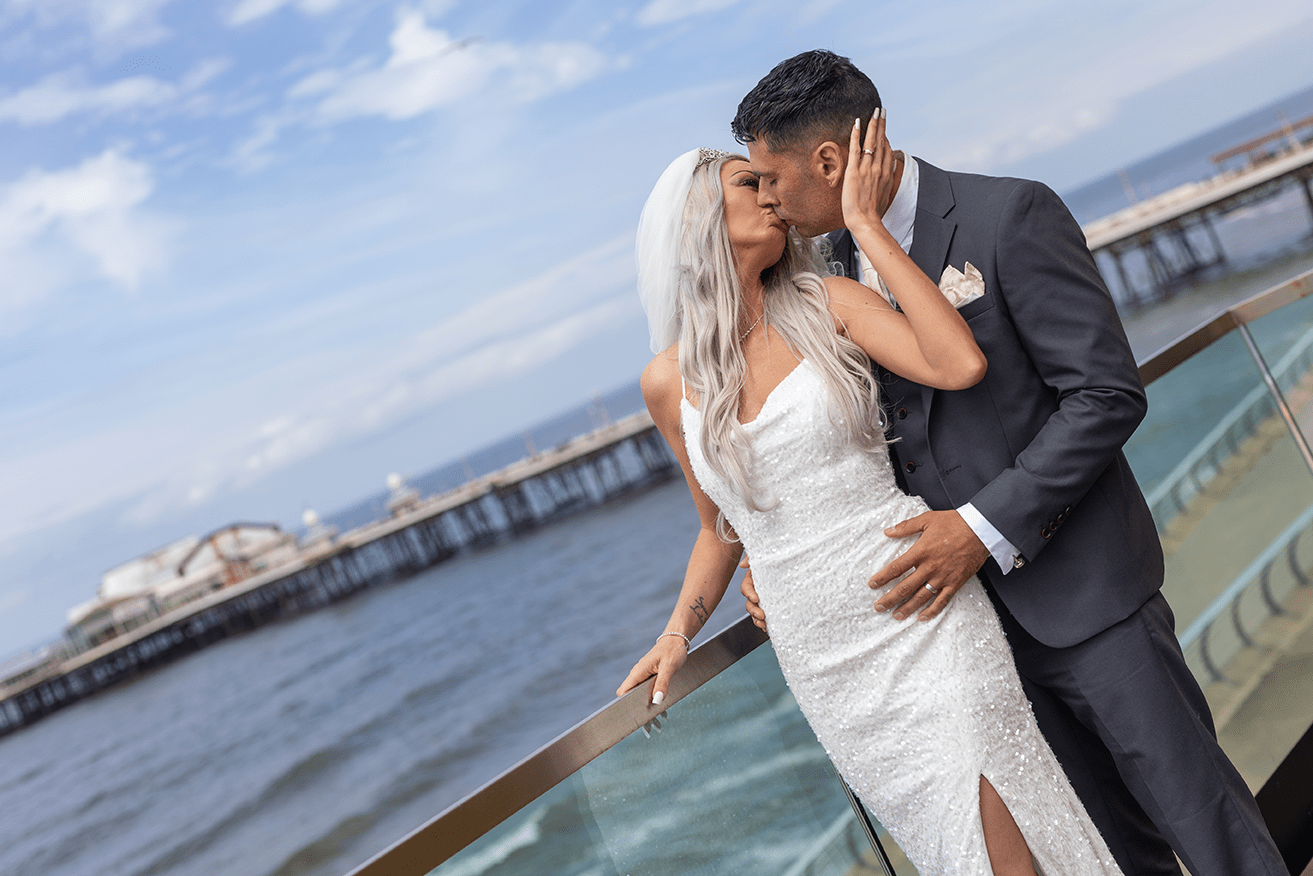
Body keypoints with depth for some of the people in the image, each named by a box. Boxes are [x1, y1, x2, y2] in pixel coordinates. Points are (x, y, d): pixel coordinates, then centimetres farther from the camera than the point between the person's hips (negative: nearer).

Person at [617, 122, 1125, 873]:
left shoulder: (827, 306, -3)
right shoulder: (669, 382, 4)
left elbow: (960, 365, -20)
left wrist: (865, 223, -16)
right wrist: (680, 632, 3)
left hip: (921, 619, -2)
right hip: (821, 659, 2)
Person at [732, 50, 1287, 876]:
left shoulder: (1010, 215, -14)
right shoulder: (842, 261, 6)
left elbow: (1107, 394, -17)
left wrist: (985, 528, -23)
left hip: (1078, 583, -6)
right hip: (967, 601, 6)